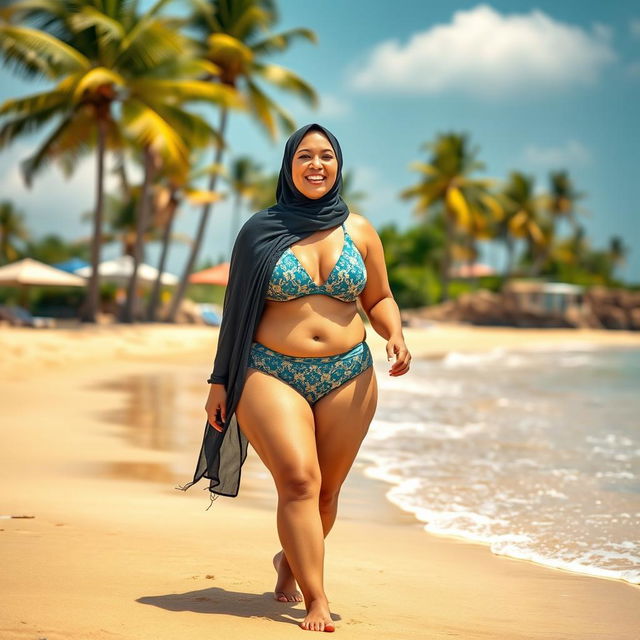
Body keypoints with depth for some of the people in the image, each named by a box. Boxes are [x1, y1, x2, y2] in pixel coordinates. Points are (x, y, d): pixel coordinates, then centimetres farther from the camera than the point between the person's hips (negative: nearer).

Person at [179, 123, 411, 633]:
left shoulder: (359, 231, 9)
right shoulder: (262, 231, 3)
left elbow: (379, 299, 16)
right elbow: (237, 310, 6)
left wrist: (395, 336, -6)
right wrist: (221, 381, 3)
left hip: (346, 378, 3)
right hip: (272, 376, -3)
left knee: (326, 491, 9)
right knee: (298, 480, -18)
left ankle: (291, 562, 38)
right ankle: (316, 600, -14)